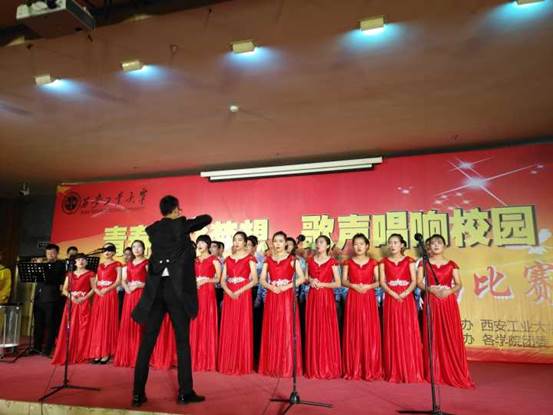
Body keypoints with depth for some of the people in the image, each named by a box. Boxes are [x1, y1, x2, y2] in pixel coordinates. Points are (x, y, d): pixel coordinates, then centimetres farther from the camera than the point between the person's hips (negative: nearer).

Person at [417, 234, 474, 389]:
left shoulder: (451, 264, 8)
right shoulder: (424, 263, 5)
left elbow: (459, 284, 4)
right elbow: (419, 282, -2)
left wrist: (450, 290, -15)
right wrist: (431, 289, -18)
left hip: (448, 302, 1)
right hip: (431, 301, -1)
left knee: (451, 337, -1)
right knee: (433, 336, 0)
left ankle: (454, 373, 7)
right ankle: (434, 374, 8)